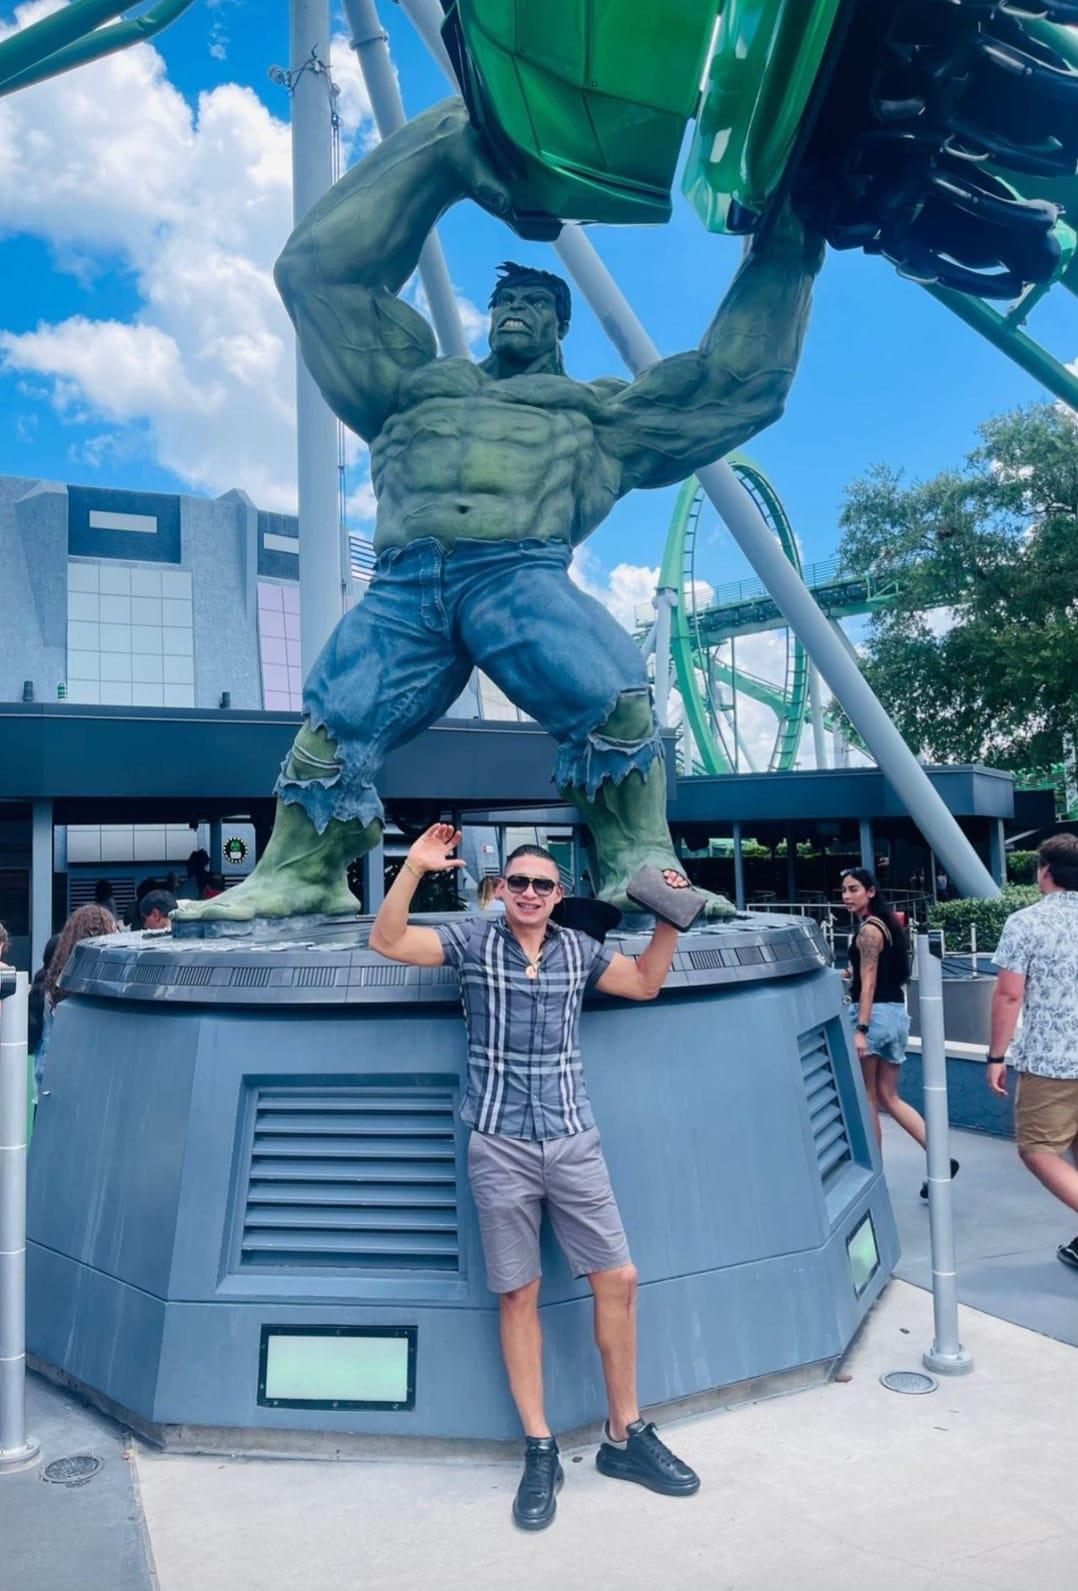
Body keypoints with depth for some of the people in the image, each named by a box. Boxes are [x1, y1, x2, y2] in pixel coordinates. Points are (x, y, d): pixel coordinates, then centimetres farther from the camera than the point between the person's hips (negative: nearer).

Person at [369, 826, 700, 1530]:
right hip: (500, 1148, -2)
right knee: (519, 1295, 6)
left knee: (618, 1280, 4)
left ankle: (625, 1435, 22)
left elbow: (646, 981, 19)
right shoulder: (473, 939, -1)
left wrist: (670, 916, 6)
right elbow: (387, 942, -10)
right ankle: (540, 1451, 20)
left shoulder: (579, 949, 7)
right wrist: (415, 868, -20)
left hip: (573, 1141, 3)